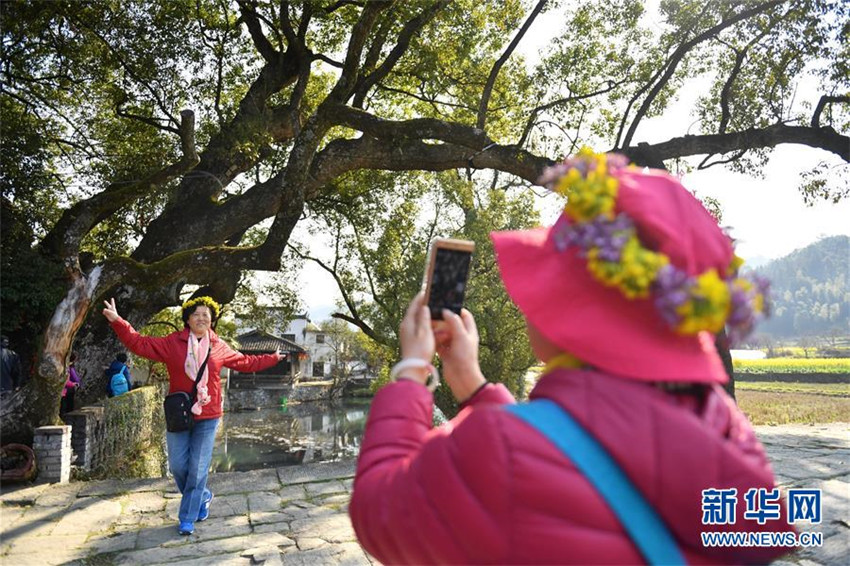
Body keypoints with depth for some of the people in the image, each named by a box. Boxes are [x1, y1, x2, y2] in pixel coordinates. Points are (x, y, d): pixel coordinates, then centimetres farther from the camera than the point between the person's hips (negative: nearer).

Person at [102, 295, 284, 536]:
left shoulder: (220, 347, 3)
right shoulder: (172, 343, -2)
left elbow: (246, 362, 15)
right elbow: (140, 344, -7)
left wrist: (273, 358, 19)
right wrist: (117, 322, -17)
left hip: (207, 417, 0)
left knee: (198, 469, 3)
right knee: (178, 466, 7)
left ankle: (188, 519, 19)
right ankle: (202, 497, 35)